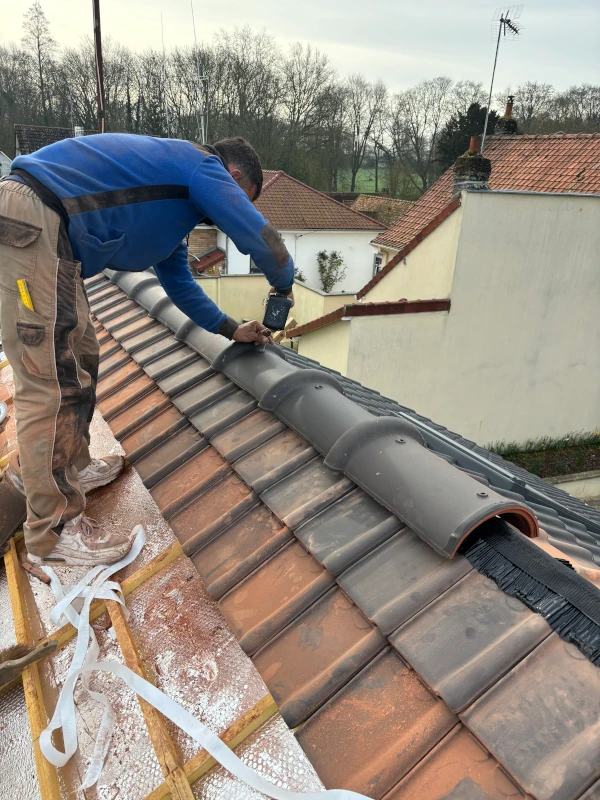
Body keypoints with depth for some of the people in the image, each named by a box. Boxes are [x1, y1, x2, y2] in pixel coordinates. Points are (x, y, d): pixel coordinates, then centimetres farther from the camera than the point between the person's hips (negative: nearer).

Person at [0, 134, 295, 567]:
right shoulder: (204, 167, -1)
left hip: (37, 230, 11)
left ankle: (69, 466, 33)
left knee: (79, 359, 18)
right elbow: (263, 239, -7)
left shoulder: (174, 192, 27)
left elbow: (179, 283, 33)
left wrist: (232, 329, 36)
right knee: (53, 381, -9)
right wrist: (284, 285, 15)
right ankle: (55, 530, 2)